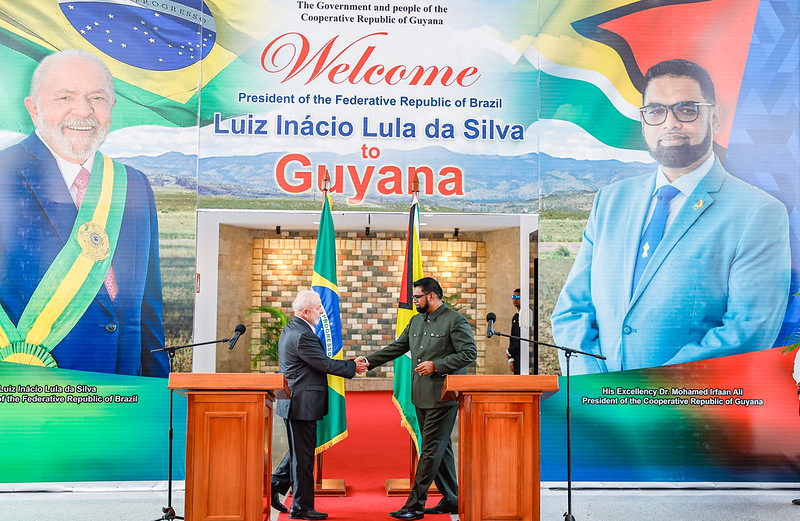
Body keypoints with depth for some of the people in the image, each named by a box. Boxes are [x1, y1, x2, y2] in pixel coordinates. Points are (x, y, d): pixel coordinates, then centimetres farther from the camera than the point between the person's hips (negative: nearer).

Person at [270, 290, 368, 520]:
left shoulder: (290, 329, 12)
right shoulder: (303, 336, -22)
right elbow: (325, 365, -19)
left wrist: (348, 363, 10)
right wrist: (353, 367, -5)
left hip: (293, 403, 10)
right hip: (302, 404, -10)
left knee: (299, 451, 22)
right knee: (303, 456, 1)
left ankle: (275, 485, 26)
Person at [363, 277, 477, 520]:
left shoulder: (455, 321, -8)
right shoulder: (416, 320, 15)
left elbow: (469, 353, -13)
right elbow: (396, 347, 18)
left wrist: (436, 366, -18)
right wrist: (368, 362, 10)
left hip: (443, 396, -8)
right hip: (421, 395, 8)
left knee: (431, 449, -5)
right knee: (439, 448, 14)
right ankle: (451, 500, 24)